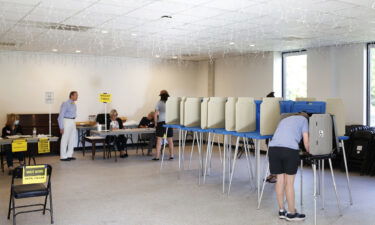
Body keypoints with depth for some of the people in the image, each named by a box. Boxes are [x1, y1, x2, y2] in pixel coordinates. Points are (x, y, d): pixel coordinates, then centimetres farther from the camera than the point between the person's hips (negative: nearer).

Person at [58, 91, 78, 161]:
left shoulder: (74, 104, 12)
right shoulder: (65, 104, -12)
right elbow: (61, 116, -14)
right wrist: (61, 127, -16)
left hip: (73, 122, 8)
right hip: (67, 122, -8)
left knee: (72, 140, 10)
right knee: (65, 140, -2)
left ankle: (69, 155, 19)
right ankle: (63, 156, 4)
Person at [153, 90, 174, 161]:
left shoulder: (159, 103, -3)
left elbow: (156, 114, -7)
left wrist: (155, 123, 4)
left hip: (161, 122, -3)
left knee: (159, 140, -1)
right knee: (170, 140, 9)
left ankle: (157, 156, -2)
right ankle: (171, 155, 14)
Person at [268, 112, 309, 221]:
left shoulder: (284, 119, 34)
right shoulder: (303, 119, 20)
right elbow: (306, 141, 13)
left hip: (273, 148, 5)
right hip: (290, 149, -4)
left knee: (280, 179, 14)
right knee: (289, 182, 5)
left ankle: (281, 211, 23)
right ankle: (291, 213, 15)